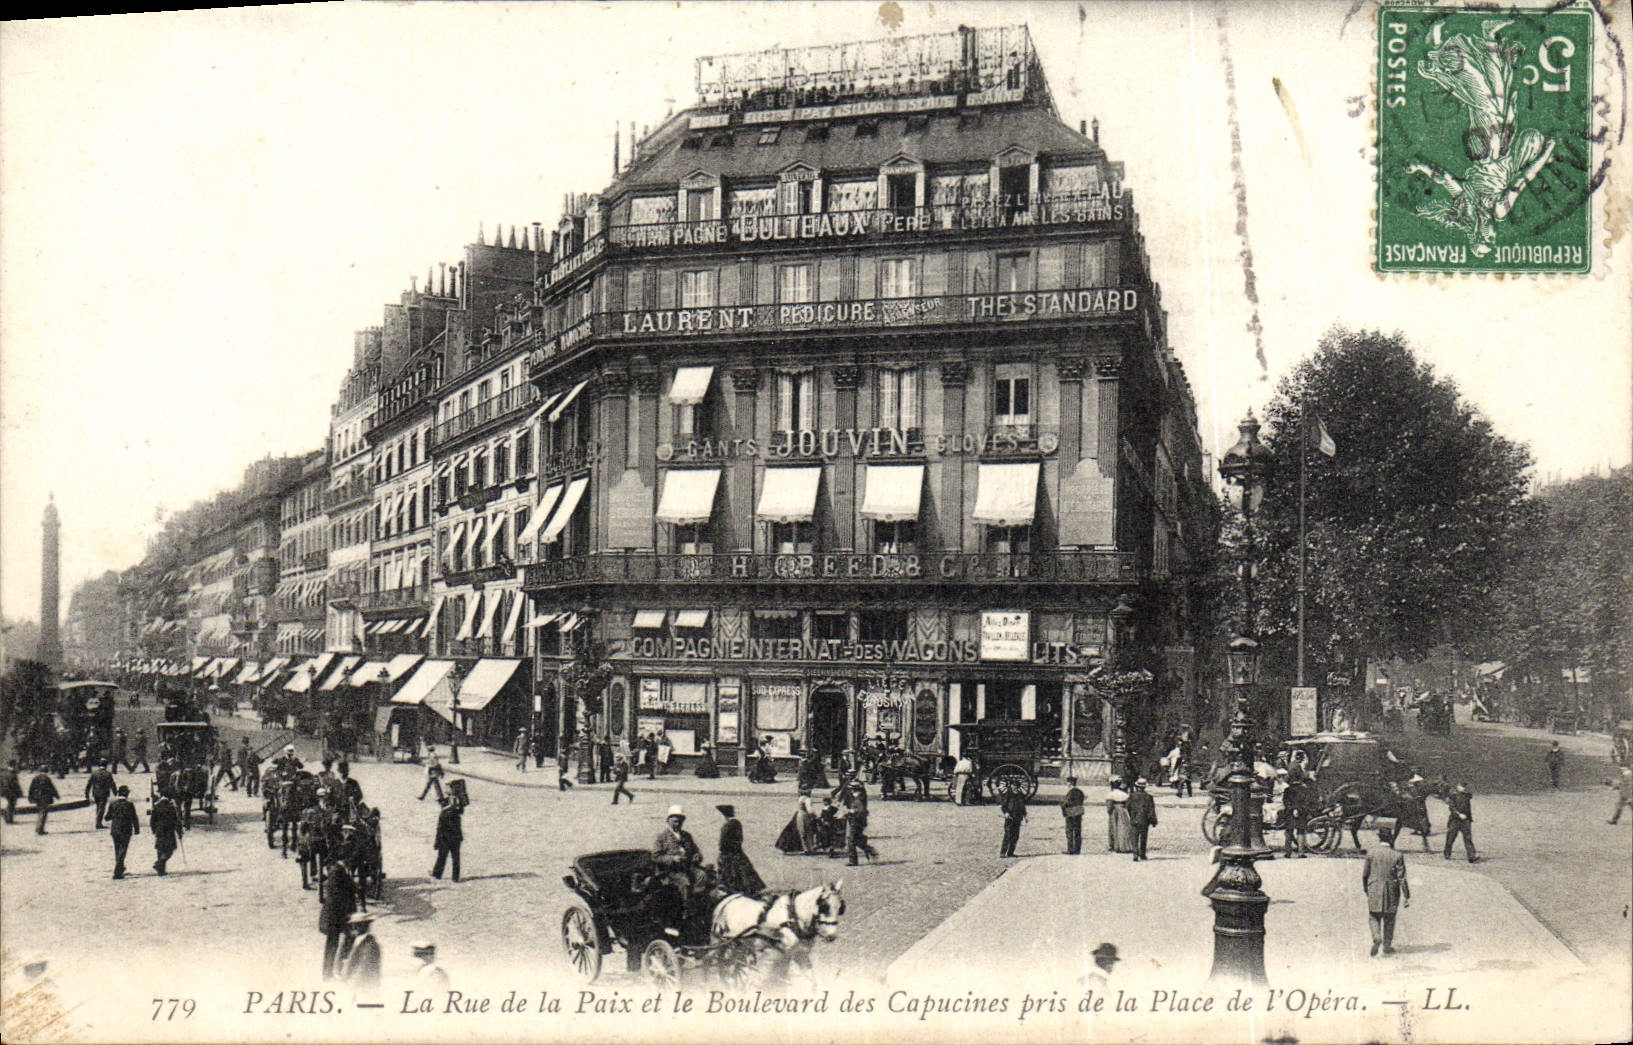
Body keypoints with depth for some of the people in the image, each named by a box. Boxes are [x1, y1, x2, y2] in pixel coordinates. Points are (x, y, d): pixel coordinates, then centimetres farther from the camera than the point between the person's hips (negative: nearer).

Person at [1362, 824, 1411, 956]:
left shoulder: (1371, 852, -8)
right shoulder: (1397, 855, -12)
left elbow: (1365, 874, 0)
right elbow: (1402, 878, -10)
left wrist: (1365, 888, 16)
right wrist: (1407, 896, -3)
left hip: (1374, 891, 0)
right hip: (1391, 892, 0)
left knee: (1374, 916, 12)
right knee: (1389, 918, 15)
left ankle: (1376, 938, -11)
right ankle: (1387, 945, 21)